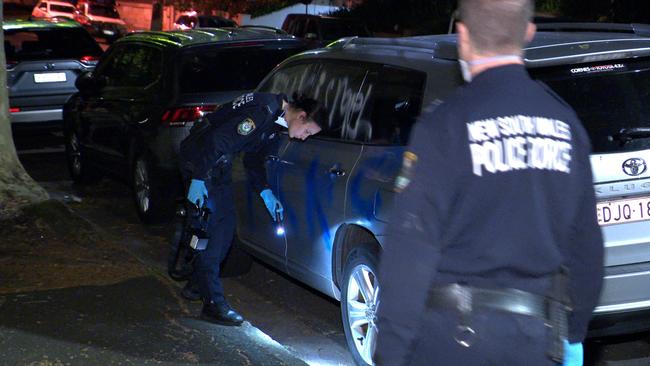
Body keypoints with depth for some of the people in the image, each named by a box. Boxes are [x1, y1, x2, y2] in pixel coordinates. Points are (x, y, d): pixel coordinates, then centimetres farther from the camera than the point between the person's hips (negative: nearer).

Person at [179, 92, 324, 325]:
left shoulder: (276, 121, 4)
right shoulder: (263, 111, -27)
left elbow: (254, 158, 13)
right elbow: (216, 140, -29)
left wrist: (265, 192, 2)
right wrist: (198, 179, -26)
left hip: (217, 163, 10)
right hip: (199, 157, -10)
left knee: (225, 223, 13)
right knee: (213, 225, -13)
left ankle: (198, 282, 29)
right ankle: (213, 303, -13)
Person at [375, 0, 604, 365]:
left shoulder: (444, 124, -11)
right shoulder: (565, 121, 6)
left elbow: (410, 250, -14)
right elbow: (586, 242, 12)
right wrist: (574, 335, 23)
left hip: (454, 335, -4)